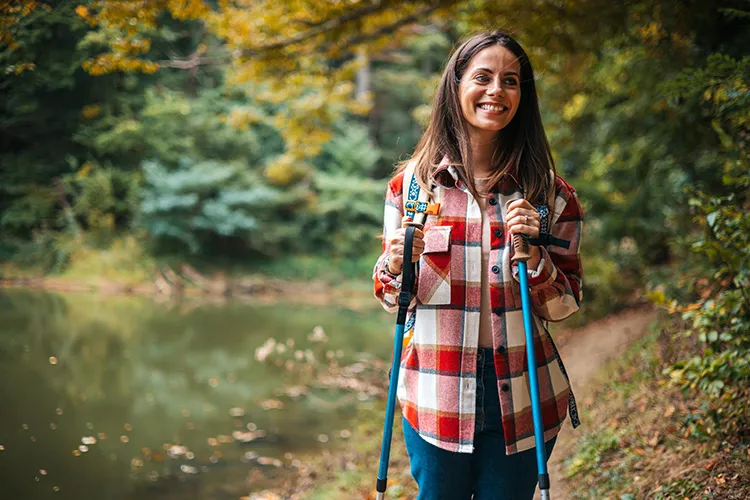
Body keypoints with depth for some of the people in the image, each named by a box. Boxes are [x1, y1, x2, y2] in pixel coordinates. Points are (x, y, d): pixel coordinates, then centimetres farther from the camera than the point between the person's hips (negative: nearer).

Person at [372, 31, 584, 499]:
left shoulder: (548, 190, -2)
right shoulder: (413, 181, -2)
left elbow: (565, 304, 1)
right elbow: (391, 298, 5)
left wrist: (531, 254, -17)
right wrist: (397, 264, -16)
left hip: (521, 397, 0)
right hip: (436, 395, 0)